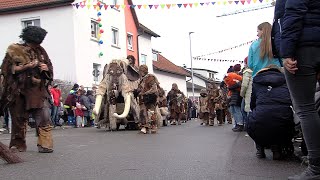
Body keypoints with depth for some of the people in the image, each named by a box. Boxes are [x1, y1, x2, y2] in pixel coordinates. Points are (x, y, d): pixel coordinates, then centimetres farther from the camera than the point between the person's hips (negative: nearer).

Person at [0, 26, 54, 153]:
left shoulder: (40, 51, 13)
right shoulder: (14, 51, 0)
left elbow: (50, 68, 21)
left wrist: (46, 68, -3)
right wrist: (26, 66, -15)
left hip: (39, 91, 3)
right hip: (20, 92, -3)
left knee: (45, 120, -7)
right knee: (19, 121, 5)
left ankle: (44, 145, -4)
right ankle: (18, 145, 20)